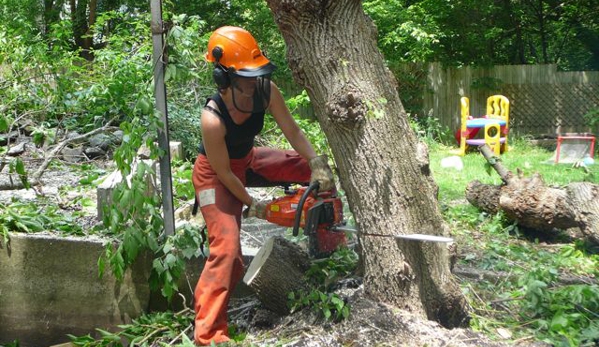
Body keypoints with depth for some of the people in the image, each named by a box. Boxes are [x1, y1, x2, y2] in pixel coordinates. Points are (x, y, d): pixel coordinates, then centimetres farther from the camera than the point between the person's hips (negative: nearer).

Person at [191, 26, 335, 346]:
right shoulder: (213, 119, -37)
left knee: (317, 171, 1)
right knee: (227, 247, -18)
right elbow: (224, 173, -24)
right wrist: (253, 205, -14)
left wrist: (318, 165, -24)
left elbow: (292, 132, -12)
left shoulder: (266, 91, -23)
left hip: (247, 160, 7)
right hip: (216, 174, -6)